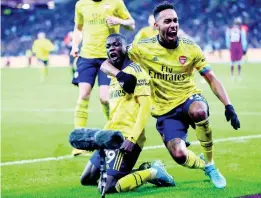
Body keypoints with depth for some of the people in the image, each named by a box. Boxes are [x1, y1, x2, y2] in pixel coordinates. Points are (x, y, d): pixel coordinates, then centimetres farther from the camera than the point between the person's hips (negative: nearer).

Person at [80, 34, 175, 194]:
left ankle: (153, 173, 0)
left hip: (126, 138, -10)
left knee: (109, 187, -18)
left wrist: (132, 138, -23)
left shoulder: (134, 70, -8)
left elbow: (146, 106, -16)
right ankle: (144, 171, 16)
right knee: (87, 179, 13)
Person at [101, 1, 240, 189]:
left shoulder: (190, 48, -4)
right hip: (165, 111, 0)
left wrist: (228, 106, -9)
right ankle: (205, 166, 16)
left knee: (199, 111, -38)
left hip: (189, 98, 0)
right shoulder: (142, 48, -9)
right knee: (179, 155, -23)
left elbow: (211, 78, 1)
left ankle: (210, 164, -15)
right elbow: (106, 65, -7)